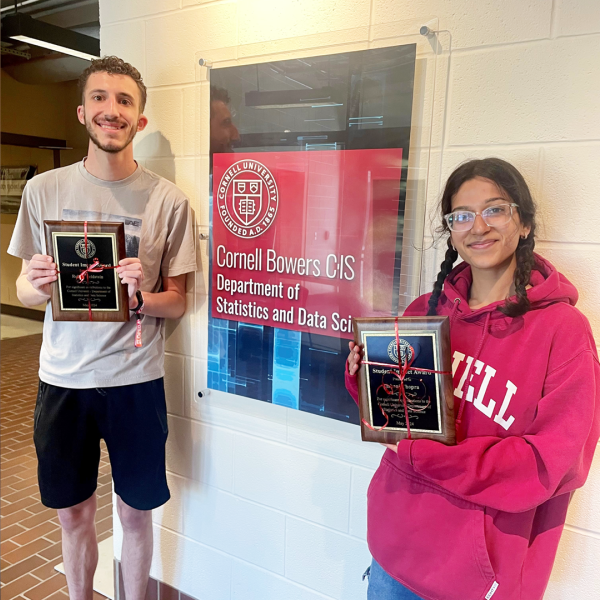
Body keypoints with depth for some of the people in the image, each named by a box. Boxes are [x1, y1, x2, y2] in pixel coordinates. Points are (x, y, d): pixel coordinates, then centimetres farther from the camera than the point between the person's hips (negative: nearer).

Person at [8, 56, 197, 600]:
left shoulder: (168, 201, -5)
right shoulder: (44, 190, 1)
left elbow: (177, 303, -1)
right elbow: (25, 290, 6)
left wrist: (140, 297, -22)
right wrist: (37, 285, -16)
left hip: (136, 380, -1)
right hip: (63, 377, 2)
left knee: (135, 510, 13)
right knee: (72, 511, 17)